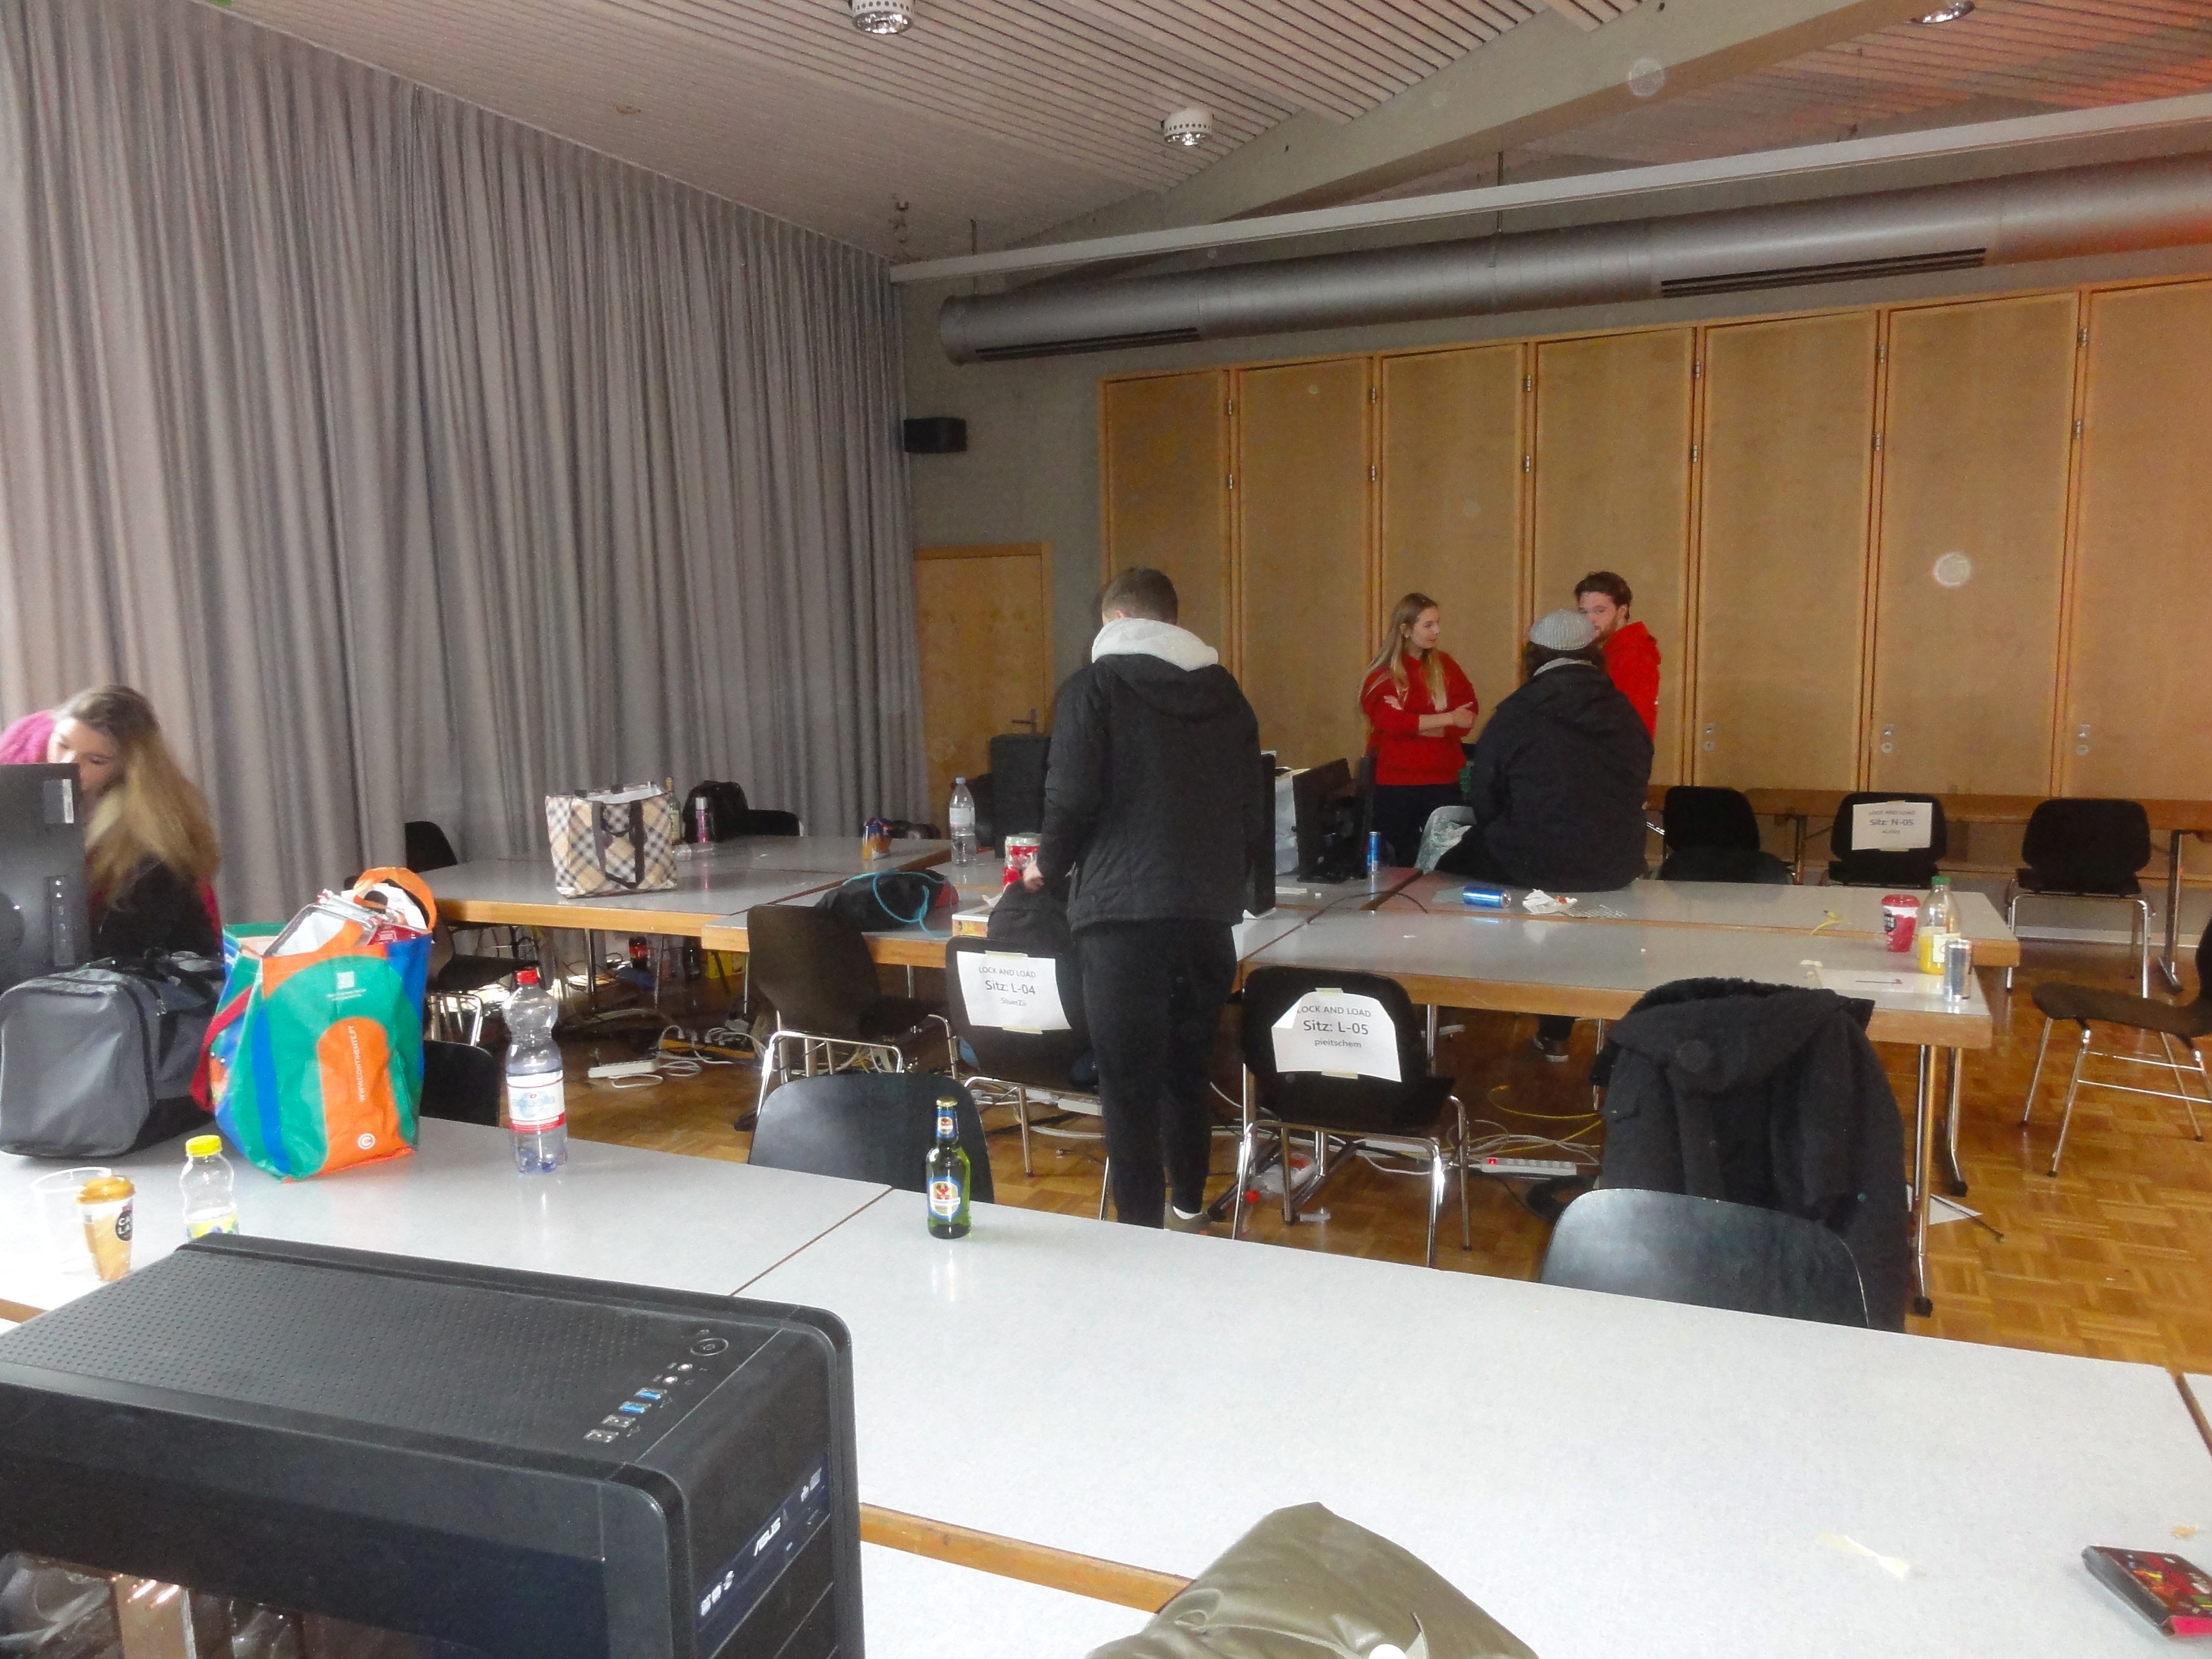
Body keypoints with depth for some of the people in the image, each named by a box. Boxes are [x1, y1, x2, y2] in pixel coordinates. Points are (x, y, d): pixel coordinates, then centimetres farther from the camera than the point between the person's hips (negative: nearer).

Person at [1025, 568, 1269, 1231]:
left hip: (1123, 911, -5)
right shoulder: (1224, 689, 15)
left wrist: (1049, 865, 10)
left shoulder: (1096, 684, 0)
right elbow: (1257, 810, 15)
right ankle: (1189, 1213, 34)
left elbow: (1072, 799, -9)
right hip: (1209, 910, 5)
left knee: (1128, 1085, 1)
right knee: (1187, 1070, 19)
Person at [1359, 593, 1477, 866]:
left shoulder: (1445, 666, 9)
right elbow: (1390, 721, -16)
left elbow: (1468, 716, -3)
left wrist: (1412, 723, -15)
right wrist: (1448, 719, -17)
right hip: (1396, 785, -2)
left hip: (1443, 781, 3)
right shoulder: (1382, 675, 0)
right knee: (1402, 864, 4)